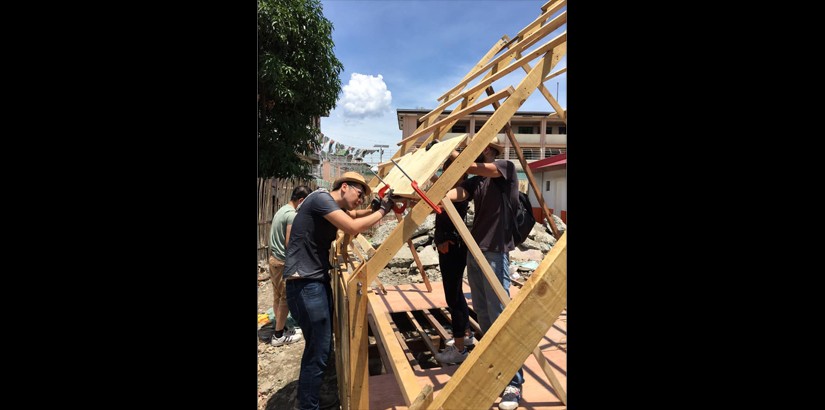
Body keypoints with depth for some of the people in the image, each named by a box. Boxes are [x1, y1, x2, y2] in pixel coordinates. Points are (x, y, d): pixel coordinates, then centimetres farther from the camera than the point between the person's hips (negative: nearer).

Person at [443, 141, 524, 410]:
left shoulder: (506, 167, -2)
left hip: (495, 253, -8)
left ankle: (513, 381, -3)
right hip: (474, 251, 8)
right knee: (482, 312, 13)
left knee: (500, 315, -9)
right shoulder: (475, 182, 15)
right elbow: (448, 195, -2)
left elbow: (471, 167, -18)